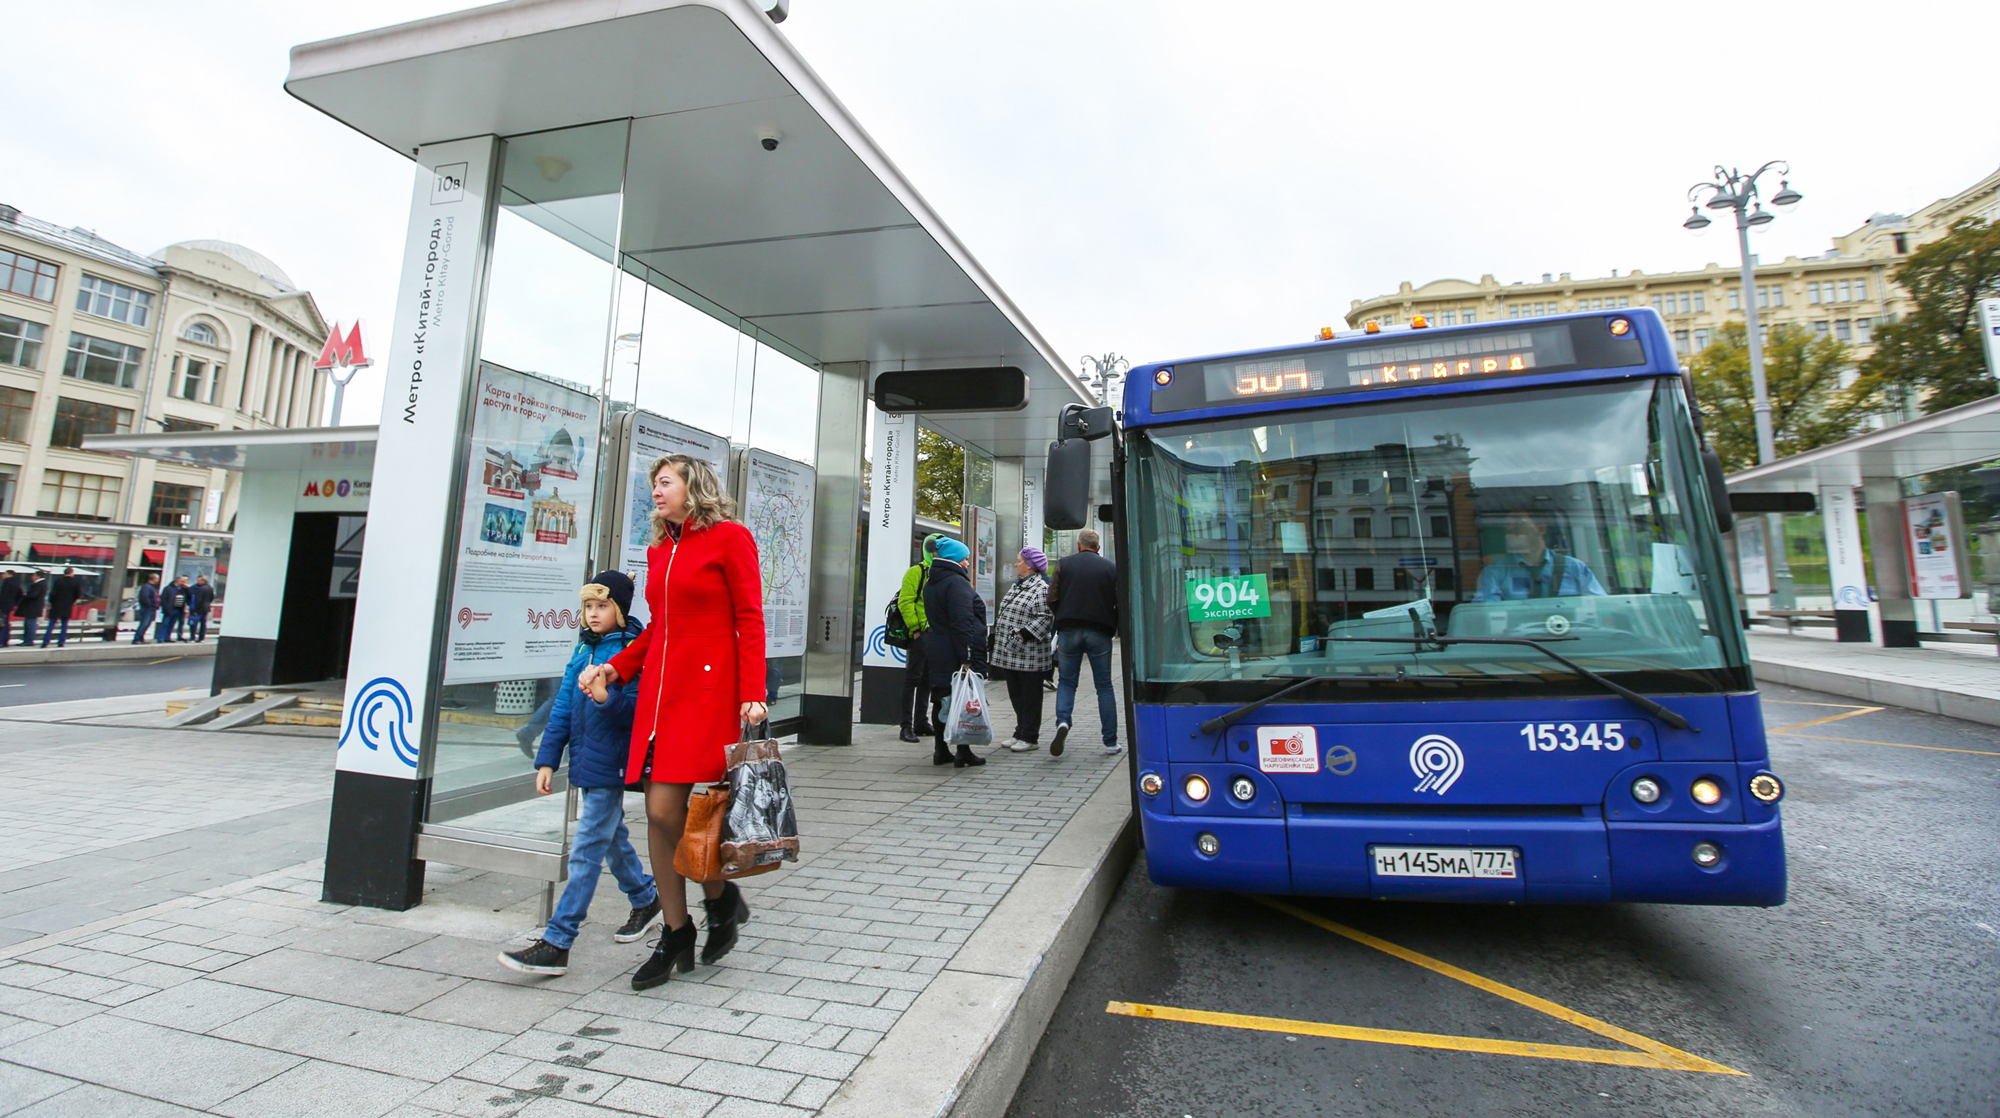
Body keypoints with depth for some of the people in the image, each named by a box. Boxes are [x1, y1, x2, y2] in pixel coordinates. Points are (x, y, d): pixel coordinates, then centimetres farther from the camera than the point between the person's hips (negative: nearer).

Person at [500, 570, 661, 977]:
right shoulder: (583, 650, 10)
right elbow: (563, 707, 12)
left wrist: (608, 699, -35)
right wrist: (547, 760, 9)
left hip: (611, 765, -8)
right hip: (586, 762, 8)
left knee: (586, 850, -4)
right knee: (612, 837, 20)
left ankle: (556, 944, 3)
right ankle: (646, 901, 39)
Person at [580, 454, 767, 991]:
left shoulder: (730, 538, -3)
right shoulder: (659, 550, 18)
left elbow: (750, 620, -8)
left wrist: (752, 694, -15)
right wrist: (614, 667, 8)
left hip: (707, 690, -7)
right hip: (659, 689, 7)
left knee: (666, 809, -10)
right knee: (657, 813, 7)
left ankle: (720, 897, 17)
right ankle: (676, 934, 22)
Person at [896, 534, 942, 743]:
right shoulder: (916, 572, -6)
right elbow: (905, 602, -13)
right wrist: (915, 628, -16)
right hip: (920, 634, -7)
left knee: (927, 679, 14)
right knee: (912, 678, -3)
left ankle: (921, 723, 24)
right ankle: (906, 726, 2)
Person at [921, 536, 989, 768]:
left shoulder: (930, 584, 16)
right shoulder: (956, 583, -14)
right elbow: (963, 623, -21)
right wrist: (966, 657, -23)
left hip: (935, 651, 9)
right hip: (956, 652, -9)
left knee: (941, 699, 12)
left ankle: (941, 750, 18)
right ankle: (963, 751, 3)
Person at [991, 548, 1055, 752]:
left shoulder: (1041, 588, -13)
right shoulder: (1017, 586, 17)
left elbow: (1045, 618, -21)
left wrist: (1024, 634, -24)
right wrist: (999, 639, 20)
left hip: (1029, 655, -9)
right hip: (1011, 654, 9)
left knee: (1030, 696, 2)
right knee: (1016, 695, 15)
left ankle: (1030, 738, 11)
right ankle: (1020, 733, 27)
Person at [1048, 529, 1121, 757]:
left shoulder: (1064, 565, 3)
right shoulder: (1111, 568, 3)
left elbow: (1052, 599, -1)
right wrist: (1115, 628, 16)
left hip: (1069, 631, 0)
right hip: (1100, 633, 0)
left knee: (1066, 681, 12)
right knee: (1104, 686, 8)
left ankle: (1062, 721, -13)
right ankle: (1110, 742, 11)